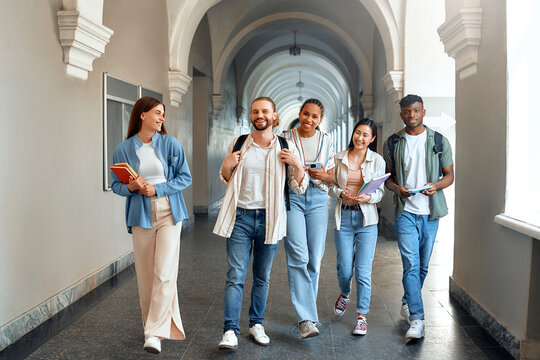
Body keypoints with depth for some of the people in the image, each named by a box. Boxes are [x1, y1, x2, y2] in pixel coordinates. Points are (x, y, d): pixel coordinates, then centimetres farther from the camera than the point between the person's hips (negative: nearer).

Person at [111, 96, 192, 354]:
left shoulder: (171, 144, 0)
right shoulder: (123, 150, 2)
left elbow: (185, 178, 1)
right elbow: (116, 185, 8)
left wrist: (157, 189, -11)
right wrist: (131, 187, -14)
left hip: (169, 214, -1)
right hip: (140, 216, 1)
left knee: (164, 274, -9)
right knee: (145, 275, 7)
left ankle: (155, 332, -3)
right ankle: (151, 322, 26)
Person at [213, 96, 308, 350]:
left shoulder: (285, 147, 3)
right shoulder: (238, 144, 6)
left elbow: (299, 188, 5)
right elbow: (226, 181, 17)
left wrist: (297, 164, -12)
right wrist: (226, 166, -4)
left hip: (269, 218, 1)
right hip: (240, 216, 0)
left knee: (262, 276, 11)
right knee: (235, 276, -6)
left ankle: (256, 324, 25)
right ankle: (230, 331, -2)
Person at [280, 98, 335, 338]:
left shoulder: (325, 141, 11)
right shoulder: (286, 138, 4)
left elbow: (332, 176, 13)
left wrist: (324, 176, -8)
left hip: (318, 199, 3)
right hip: (291, 197, -3)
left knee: (315, 258, 3)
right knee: (298, 256, -14)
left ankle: (306, 306, 23)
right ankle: (306, 319, -15)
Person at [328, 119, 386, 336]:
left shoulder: (377, 161, 2)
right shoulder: (340, 158, 5)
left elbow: (380, 191, 2)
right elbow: (331, 185, 9)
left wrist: (368, 197, -18)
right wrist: (341, 193, -12)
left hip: (366, 218, -1)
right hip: (343, 216, 1)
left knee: (363, 270, -4)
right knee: (344, 268, 3)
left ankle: (362, 316, 10)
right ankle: (344, 294, 38)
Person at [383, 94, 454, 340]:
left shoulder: (439, 141, 4)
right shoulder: (392, 143, 4)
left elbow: (450, 174, 8)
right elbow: (387, 176, 9)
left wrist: (437, 185, -14)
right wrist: (397, 188, -12)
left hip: (430, 212, 2)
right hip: (405, 211, -2)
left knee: (423, 265, 11)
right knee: (411, 264, -11)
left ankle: (407, 303, 34)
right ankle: (416, 319, -10)